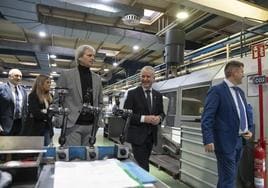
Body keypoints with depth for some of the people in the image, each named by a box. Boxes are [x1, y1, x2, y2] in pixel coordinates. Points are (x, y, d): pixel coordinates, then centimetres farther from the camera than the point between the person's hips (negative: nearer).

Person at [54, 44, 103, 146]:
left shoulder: (97, 78, 12)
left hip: (91, 125, 4)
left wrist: (98, 120, 6)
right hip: (73, 125, -3)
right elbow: (57, 100, 2)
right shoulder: (66, 75, 1)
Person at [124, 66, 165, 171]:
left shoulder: (158, 95, 10)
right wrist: (143, 118, -21)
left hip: (151, 136, 5)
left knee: (143, 163, 15)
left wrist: (159, 118, -8)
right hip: (137, 136, -5)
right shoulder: (132, 93, -5)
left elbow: (161, 113, 16)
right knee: (143, 166, -6)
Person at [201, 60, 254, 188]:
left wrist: (250, 129, 7)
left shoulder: (240, 92, 13)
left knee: (229, 177, 19)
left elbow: (247, 112, 23)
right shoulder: (217, 90, -13)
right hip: (226, 142, -8)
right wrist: (208, 140, -23)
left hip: (239, 141, 8)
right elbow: (207, 118, -18)